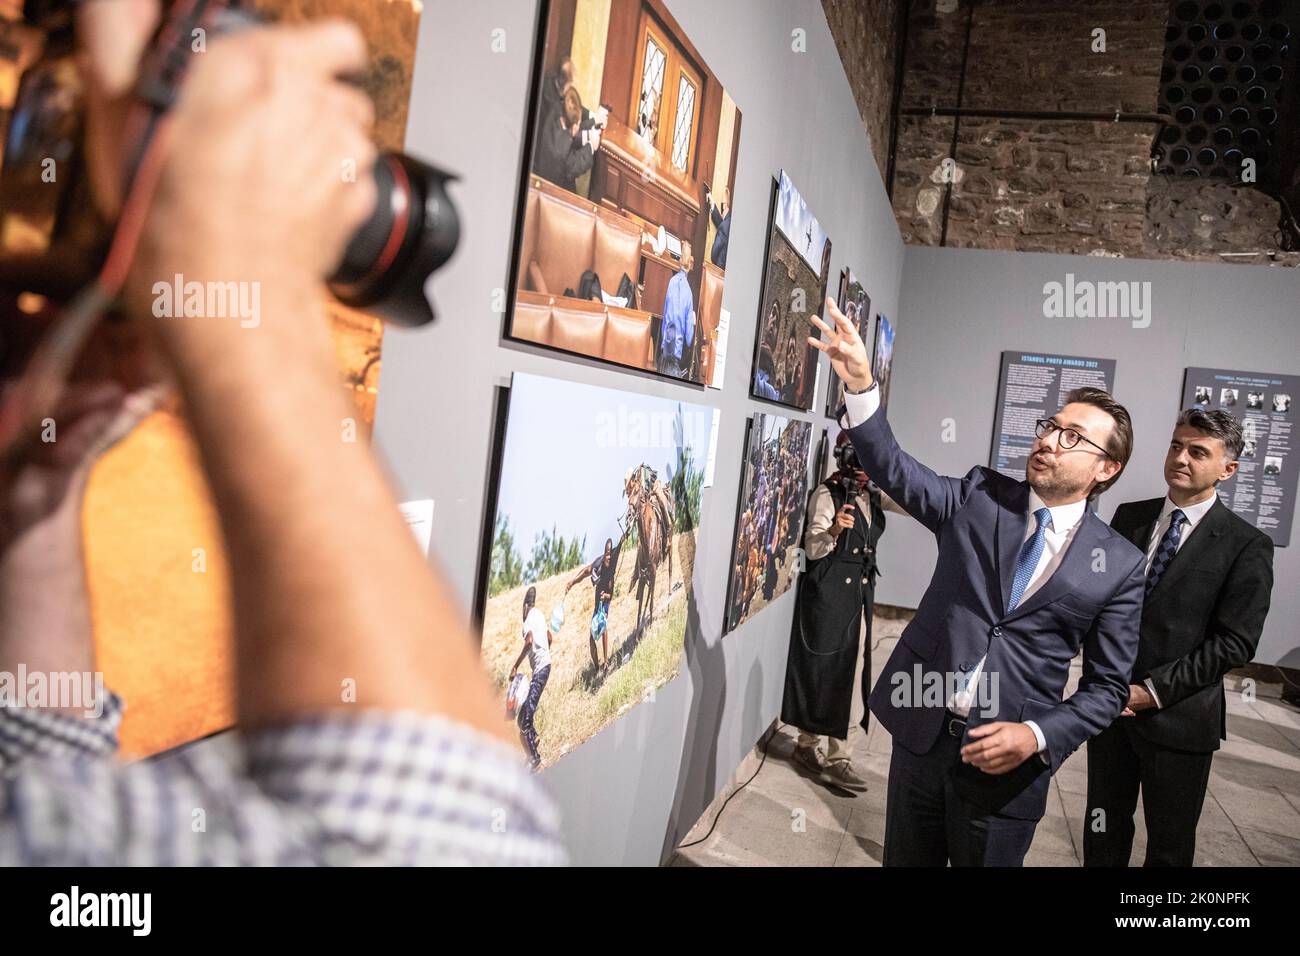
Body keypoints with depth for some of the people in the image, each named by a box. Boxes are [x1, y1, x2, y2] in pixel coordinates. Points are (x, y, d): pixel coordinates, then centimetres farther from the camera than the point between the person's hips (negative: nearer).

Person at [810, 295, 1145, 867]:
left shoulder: (1120, 566, -3)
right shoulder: (979, 497, 1)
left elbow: (1108, 687, 0)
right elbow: (894, 471, -10)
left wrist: (1037, 736, -15)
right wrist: (861, 385, -24)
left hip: (1007, 762, -2)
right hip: (919, 735, 2)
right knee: (905, 861, 18)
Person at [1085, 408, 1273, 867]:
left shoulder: (1246, 545, -8)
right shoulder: (1129, 516, 5)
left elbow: (1234, 643, -11)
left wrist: (1152, 690, -15)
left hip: (1179, 718, -3)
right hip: (1109, 703, 3)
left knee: (1170, 845, 14)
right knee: (1103, 830, 15)